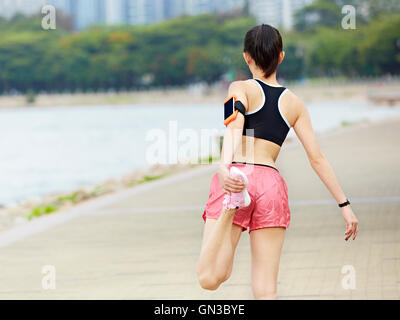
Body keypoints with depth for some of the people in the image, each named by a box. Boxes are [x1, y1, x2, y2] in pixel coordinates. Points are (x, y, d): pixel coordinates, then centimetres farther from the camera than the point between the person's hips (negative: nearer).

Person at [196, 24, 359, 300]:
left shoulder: (241, 88, 7)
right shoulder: (294, 103, 16)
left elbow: (234, 126, -14)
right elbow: (318, 158, 12)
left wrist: (224, 166, -30)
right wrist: (345, 204, 15)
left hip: (238, 177, -3)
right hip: (271, 184, 3)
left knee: (210, 279, -13)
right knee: (266, 291, 3)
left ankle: (229, 209, -37)